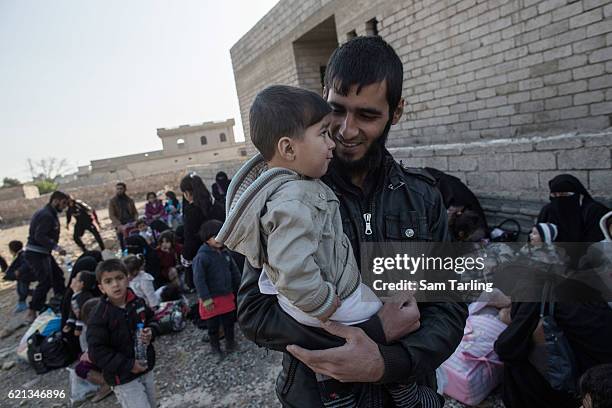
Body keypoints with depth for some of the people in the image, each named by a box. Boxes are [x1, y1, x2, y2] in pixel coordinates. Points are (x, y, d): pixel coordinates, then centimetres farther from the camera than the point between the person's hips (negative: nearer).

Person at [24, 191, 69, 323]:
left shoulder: (48, 213, 13)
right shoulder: (46, 215, -19)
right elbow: (39, 236, -28)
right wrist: (56, 247, -34)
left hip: (42, 253, 11)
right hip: (36, 254, -11)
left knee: (57, 275, 18)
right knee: (45, 281, -13)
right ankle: (31, 313, -6)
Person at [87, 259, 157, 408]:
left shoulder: (138, 303, -4)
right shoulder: (99, 317, -20)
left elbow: (150, 321, 13)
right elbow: (97, 352, -20)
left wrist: (150, 332, -10)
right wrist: (128, 365, -22)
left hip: (146, 368, 6)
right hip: (124, 378, -6)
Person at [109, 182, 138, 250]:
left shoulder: (130, 200, 13)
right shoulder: (112, 201, 4)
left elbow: (135, 212, 12)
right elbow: (111, 215, -3)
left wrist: (136, 221, -9)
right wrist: (120, 225, -16)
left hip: (131, 224, 2)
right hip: (120, 227, -2)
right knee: (124, 246, -4)